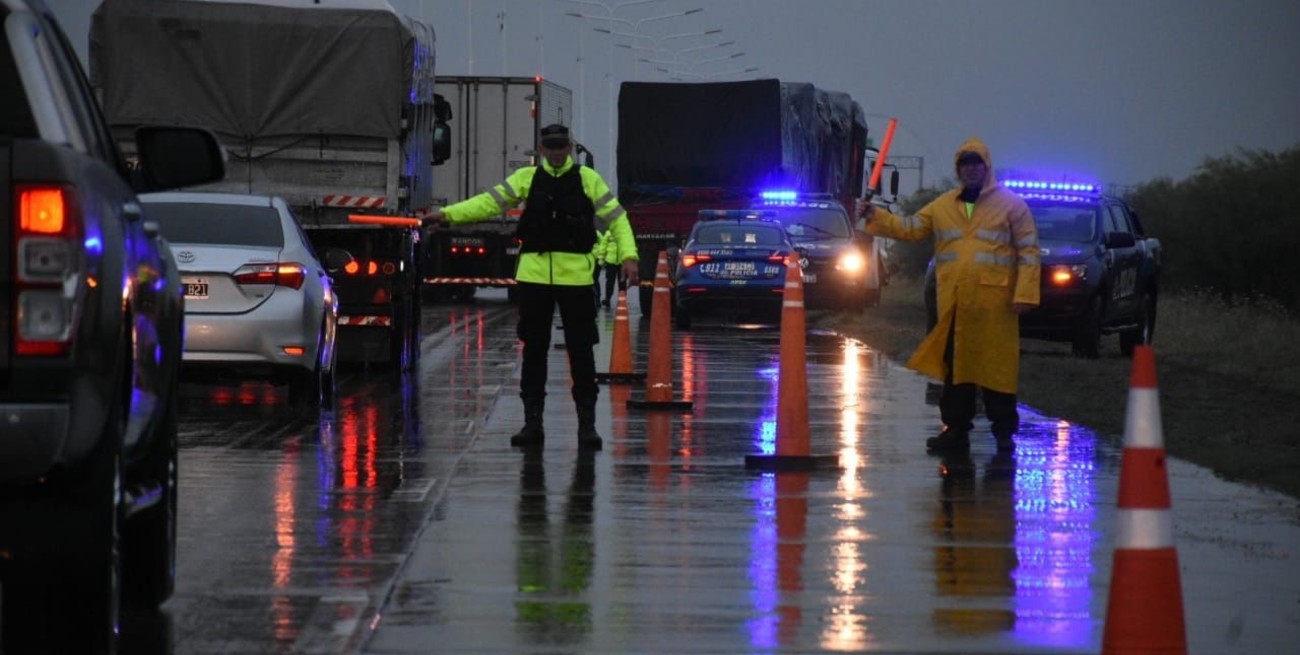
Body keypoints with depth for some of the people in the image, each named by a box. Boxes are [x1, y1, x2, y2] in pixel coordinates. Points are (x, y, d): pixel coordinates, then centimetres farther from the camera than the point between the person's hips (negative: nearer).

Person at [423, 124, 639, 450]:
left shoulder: (587, 179, 4)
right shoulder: (527, 178, 9)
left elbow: (615, 216, 2)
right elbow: (490, 202, 4)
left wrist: (628, 255, -11)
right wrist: (447, 213, -7)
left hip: (576, 275, -2)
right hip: (534, 274, 2)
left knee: (581, 350, 0)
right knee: (534, 350, 7)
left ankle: (587, 422, 7)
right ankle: (532, 421, 14)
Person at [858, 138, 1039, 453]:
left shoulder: (1011, 205, 1)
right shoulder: (943, 206, 14)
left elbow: (1028, 251, -2)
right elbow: (910, 228, 12)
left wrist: (1024, 294, -11)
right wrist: (876, 217, -3)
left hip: (994, 305, -4)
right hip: (953, 305, 4)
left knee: (998, 367, -2)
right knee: (954, 368, 8)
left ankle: (1004, 431, 5)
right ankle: (956, 430, 15)